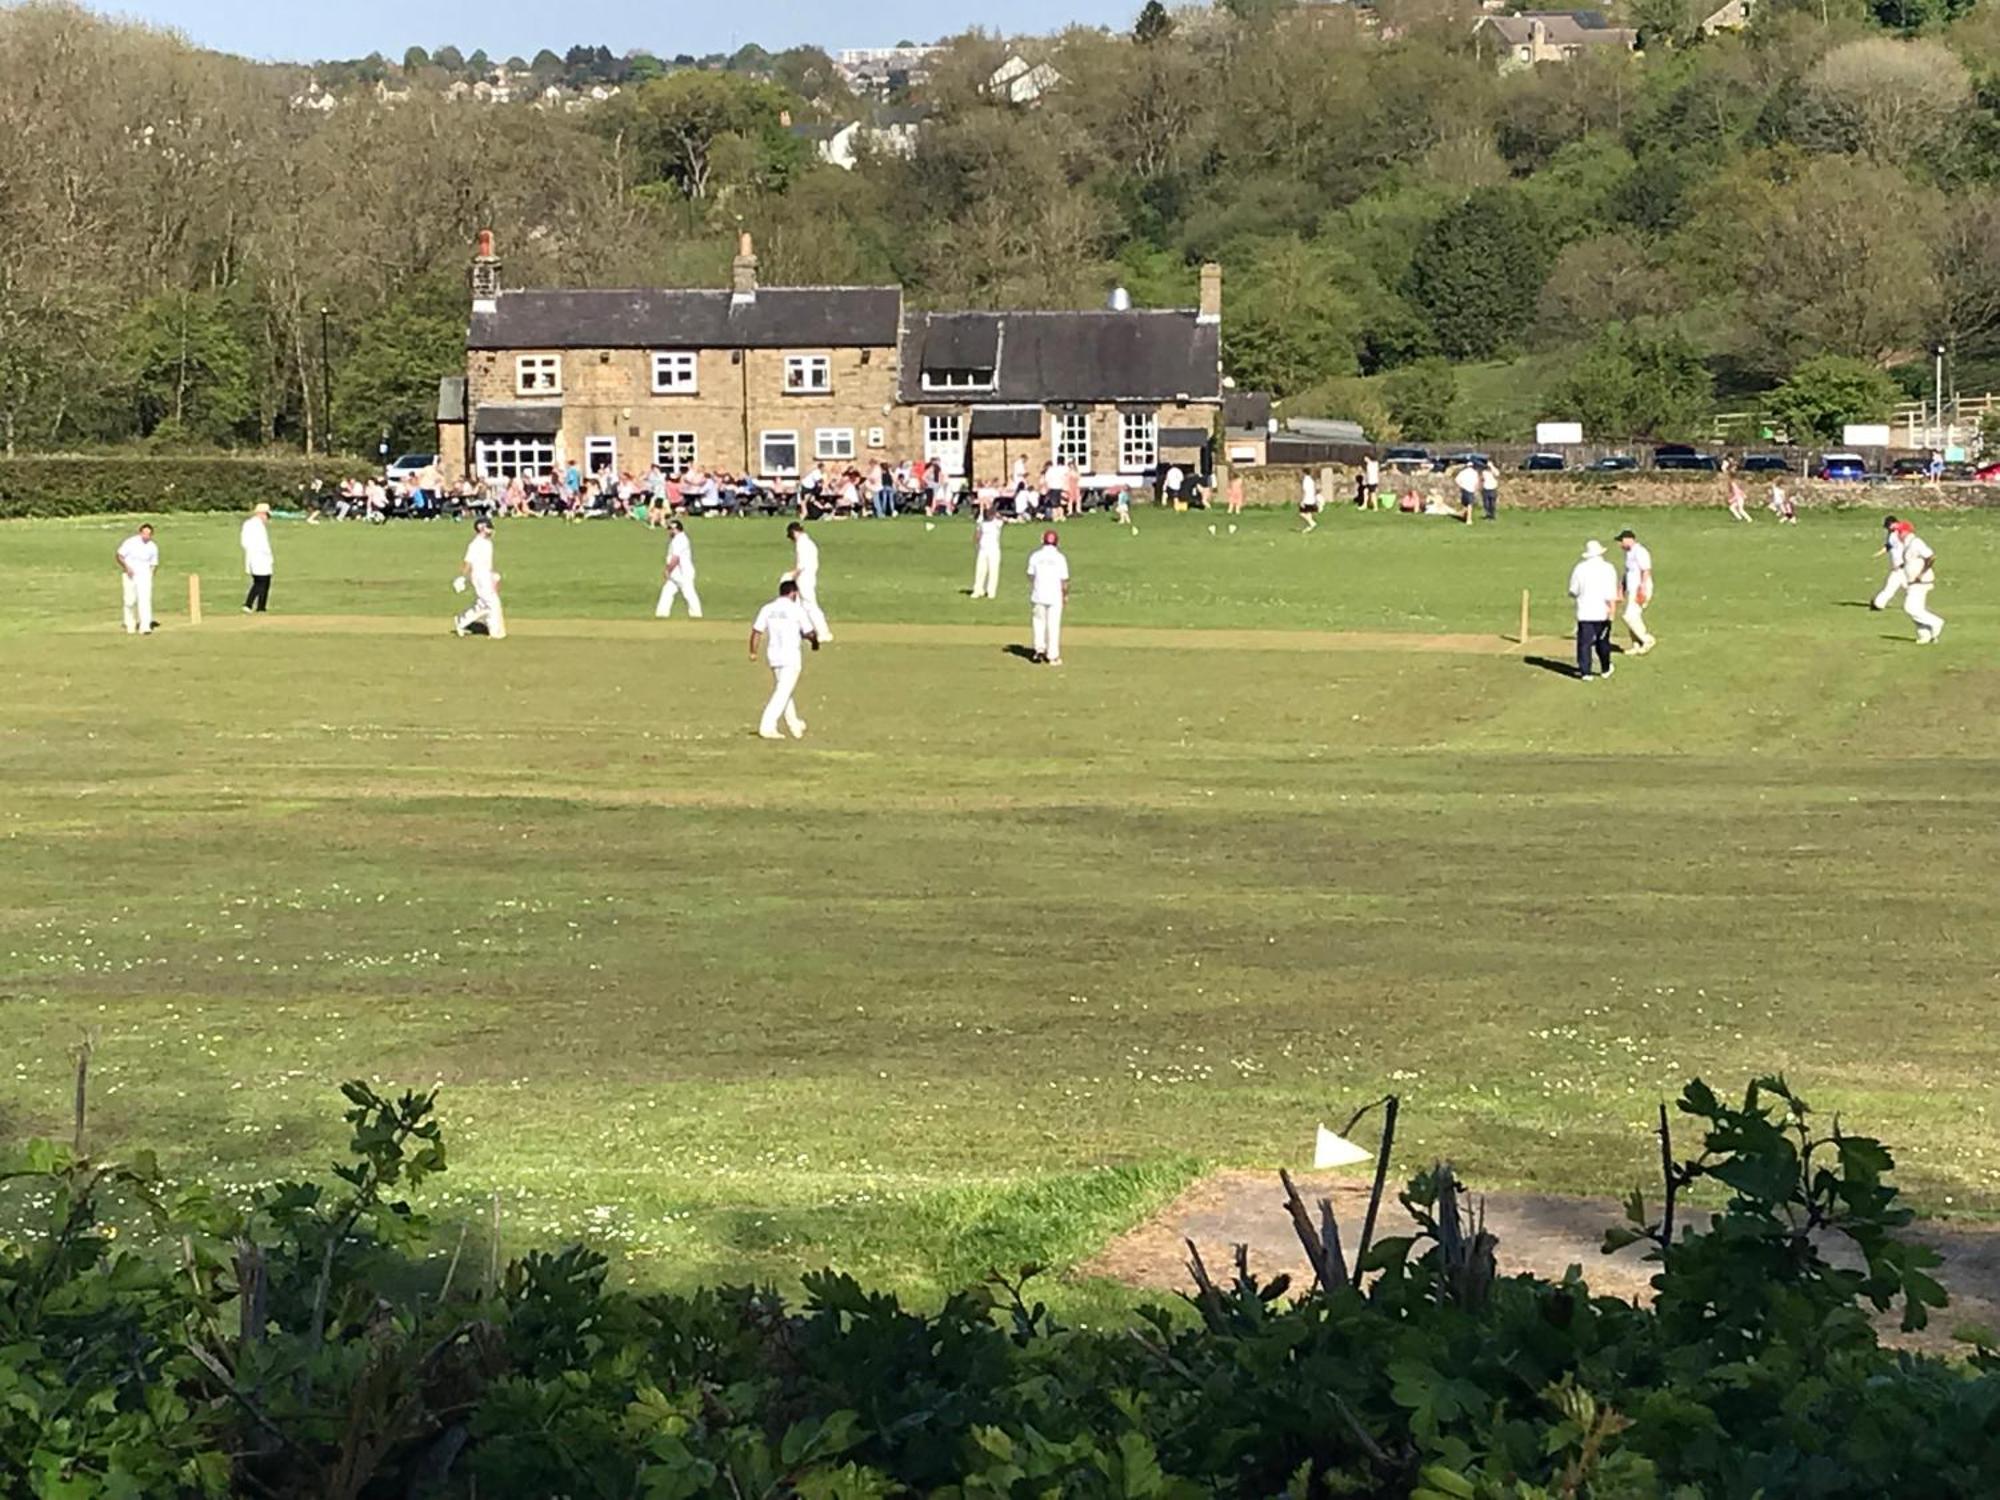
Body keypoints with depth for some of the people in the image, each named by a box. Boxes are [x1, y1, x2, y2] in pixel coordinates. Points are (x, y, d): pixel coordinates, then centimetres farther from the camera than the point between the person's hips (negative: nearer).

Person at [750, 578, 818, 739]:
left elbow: (756, 631, -1)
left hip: (773, 655, 6)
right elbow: (808, 633, -6)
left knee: (783, 690, 19)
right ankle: (767, 727, -14)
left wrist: (753, 652, 9)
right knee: (783, 693, -5)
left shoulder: (767, 609, 3)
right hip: (791, 656, -6)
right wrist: (815, 642, 15)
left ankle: (794, 725, 31)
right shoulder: (797, 609, -8)